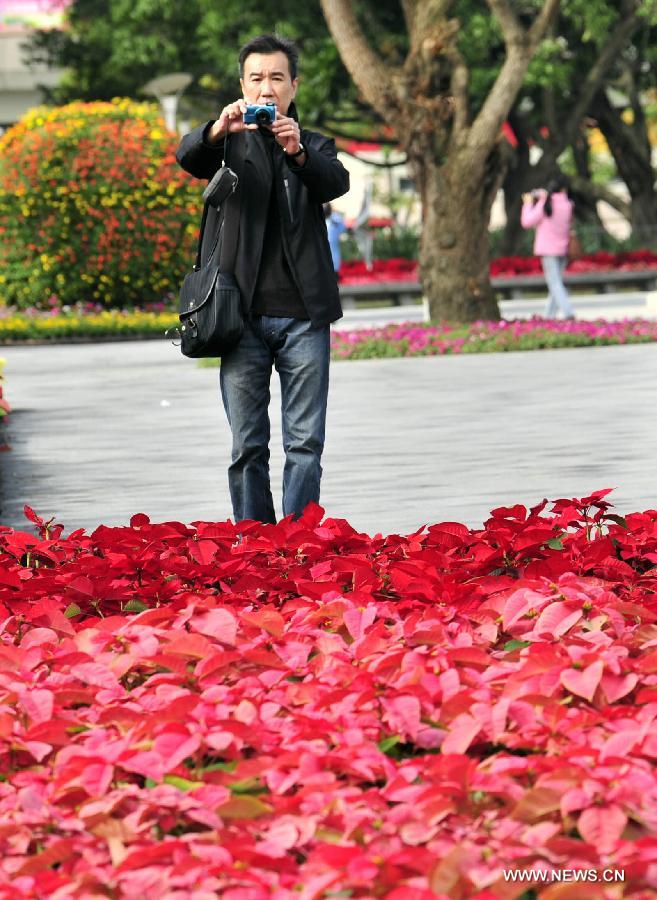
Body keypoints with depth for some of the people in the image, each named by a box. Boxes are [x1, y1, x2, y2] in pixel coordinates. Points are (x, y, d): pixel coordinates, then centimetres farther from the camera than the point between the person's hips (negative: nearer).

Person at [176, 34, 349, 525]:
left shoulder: (316, 146, 13)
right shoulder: (229, 143, 11)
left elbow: (337, 182, -9)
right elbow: (188, 157, -11)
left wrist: (299, 153, -30)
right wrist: (217, 130, -33)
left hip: (303, 316, 0)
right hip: (244, 316, 0)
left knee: (306, 444, -2)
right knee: (247, 447, 3)